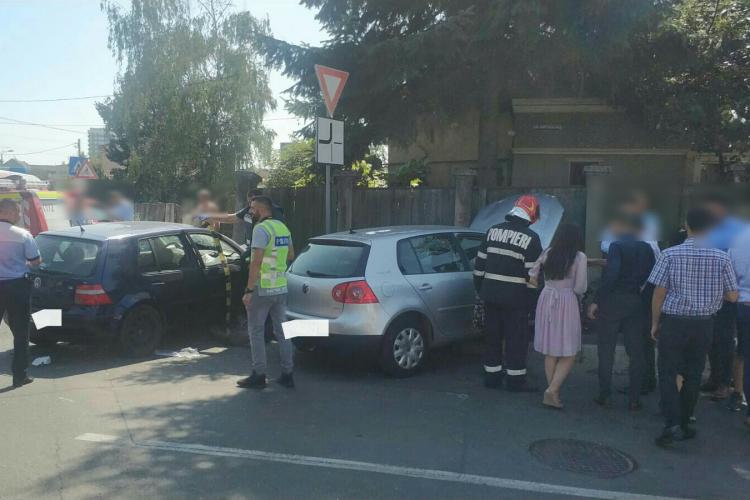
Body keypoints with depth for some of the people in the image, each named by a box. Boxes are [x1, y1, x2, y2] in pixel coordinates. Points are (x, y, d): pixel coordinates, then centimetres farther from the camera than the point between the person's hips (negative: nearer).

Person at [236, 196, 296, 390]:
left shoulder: (261, 229, -15)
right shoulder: (283, 227, 10)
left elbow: (256, 261, -21)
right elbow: (290, 255, 19)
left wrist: (249, 291, -20)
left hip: (262, 288, -7)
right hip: (281, 287, 7)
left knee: (256, 331, 4)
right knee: (282, 331, 12)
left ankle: (259, 376, 8)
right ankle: (287, 374, 16)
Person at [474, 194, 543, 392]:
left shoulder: (493, 230, 7)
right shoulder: (531, 238, -8)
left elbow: (480, 263, 9)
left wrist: (479, 288, 18)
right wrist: (532, 300, -1)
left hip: (490, 293, 5)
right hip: (515, 296, -5)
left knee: (493, 336, 14)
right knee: (516, 339, 4)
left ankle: (492, 376, 21)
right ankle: (515, 379, 9)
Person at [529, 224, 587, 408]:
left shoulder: (548, 253, 5)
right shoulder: (579, 257, -5)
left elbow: (532, 273, 4)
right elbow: (580, 287, -6)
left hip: (546, 298, 5)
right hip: (567, 301, -5)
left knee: (550, 351, 11)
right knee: (568, 354, 3)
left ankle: (553, 392, 15)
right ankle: (552, 390, -9)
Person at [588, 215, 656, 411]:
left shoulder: (617, 246, -10)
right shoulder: (647, 248, 5)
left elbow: (611, 274, -21)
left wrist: (596, 301, -18)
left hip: (612, 301, -4)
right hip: (636, 304, 4)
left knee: (606, 350, 7)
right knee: (636, 352, 10)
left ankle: (604, 395, 11)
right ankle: (634, 399, 12)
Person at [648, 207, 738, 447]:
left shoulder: (670, 254, -10)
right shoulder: (721, 258, -4)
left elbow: (659, 292, -9)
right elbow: (733, 296, 0)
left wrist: (655, 322, 2)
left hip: (673, 321, -2)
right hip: (704, 324, 2)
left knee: (668, 374, 5)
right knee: (693, 375, 14)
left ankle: (672, 424, -8)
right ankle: (683, 424, 23)